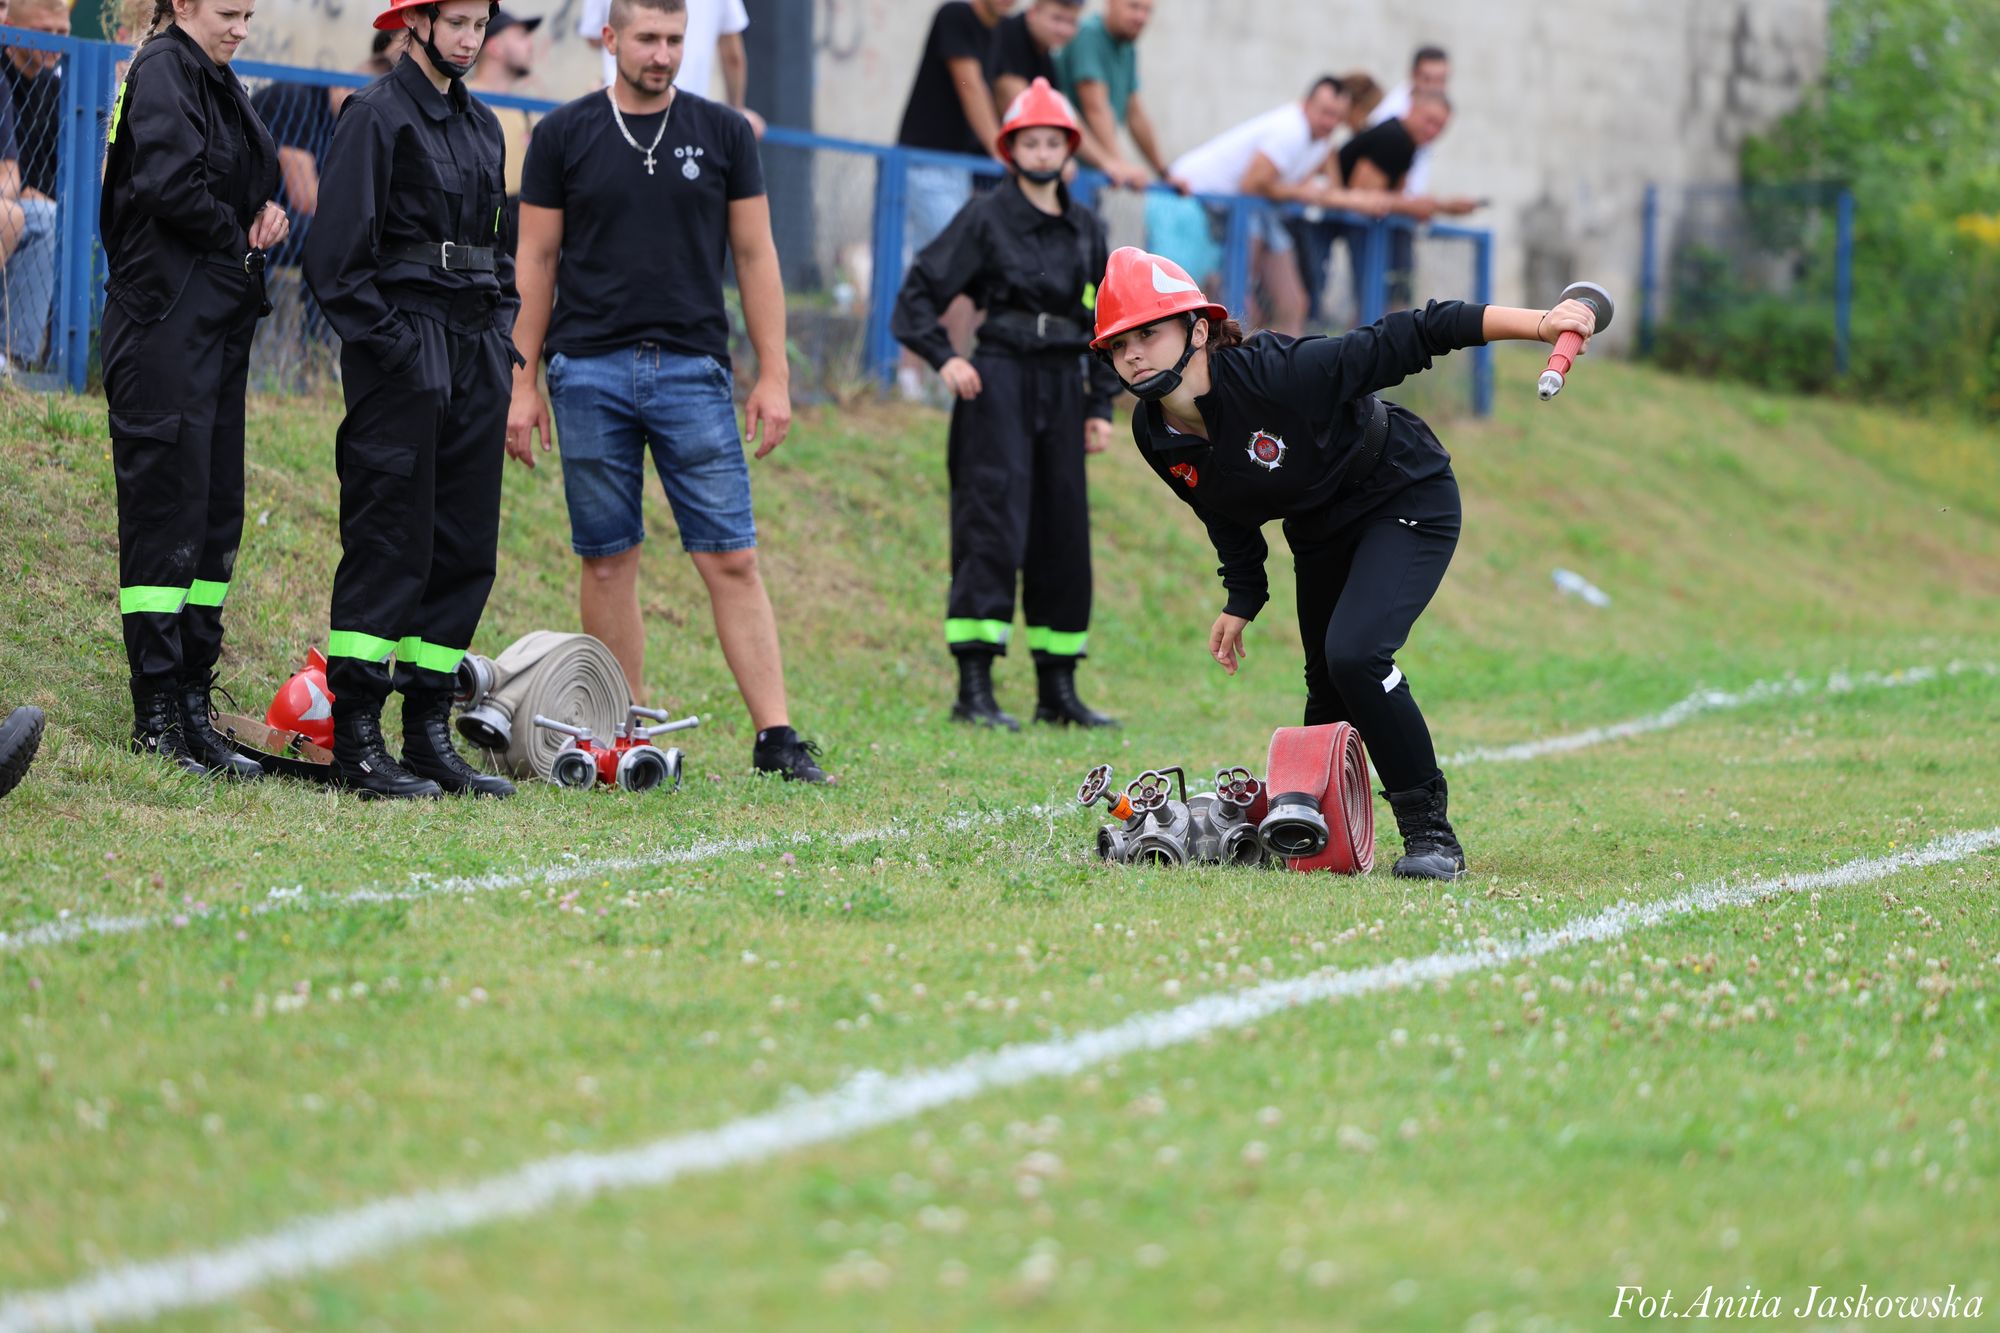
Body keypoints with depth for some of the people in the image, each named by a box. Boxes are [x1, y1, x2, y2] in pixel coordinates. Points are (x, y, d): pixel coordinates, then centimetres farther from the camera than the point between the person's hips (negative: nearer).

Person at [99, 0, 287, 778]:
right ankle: (159, 720, -6)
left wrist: (267, 211, 2)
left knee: (216, 518, 9)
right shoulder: (163, 72, -10)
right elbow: (167, 184, -23)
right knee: (167, 514, -8)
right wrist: (237, 237, -8)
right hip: (167, 325, -10)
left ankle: (191, 705, 14)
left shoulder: (217, 80, 18)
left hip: (218, 326, 10)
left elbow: (252, 176, 25)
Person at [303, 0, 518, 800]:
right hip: (402, 359, -8)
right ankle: (357, 743, -5)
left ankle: (430, 734, 12)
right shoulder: (377, 115, -7)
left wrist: (501, 333, 12)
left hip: (476, 352, 8)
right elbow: (336, 254, -12)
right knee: (389, 547, -8)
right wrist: (388, 344, -16)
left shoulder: (481, 125, 18)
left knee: (466, 551, 7)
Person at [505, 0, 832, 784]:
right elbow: (536, 261, 7)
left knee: (732, 559, -5)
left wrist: (773, 375, 2)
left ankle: (776, 739, -6)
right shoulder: (564, 136, 5)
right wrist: (523, 383, 2)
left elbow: (754, 255, 8)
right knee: (608, 561, 3)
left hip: (693, 368, 0)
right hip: (590, 369, 0)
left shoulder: (722, 134, 6)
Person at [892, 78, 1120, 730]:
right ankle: (974, 689, -14)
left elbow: (1106, 325, 19)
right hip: (998, 381, -5)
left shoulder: (1086, 230, 13)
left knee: (1064, 535, 7)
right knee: (993, 529, -12)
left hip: (1061, 387, 5)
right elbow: (920, 290, -2)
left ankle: (1058, 689, 16)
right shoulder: (985, 218, -2)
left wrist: (1101, 405, 13)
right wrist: (944, 359, -14)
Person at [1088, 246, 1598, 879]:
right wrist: (1241, 600, 6)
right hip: (1318, 535, 7)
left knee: (1355, 654, -26)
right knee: (1328, 691, 17)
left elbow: (1405, 339, -32)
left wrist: (1538, 324, -34)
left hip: (1407, 501, -7)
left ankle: (1430, 831, -14)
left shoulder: (1275, 372, -35)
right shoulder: (1156, 436, -14)